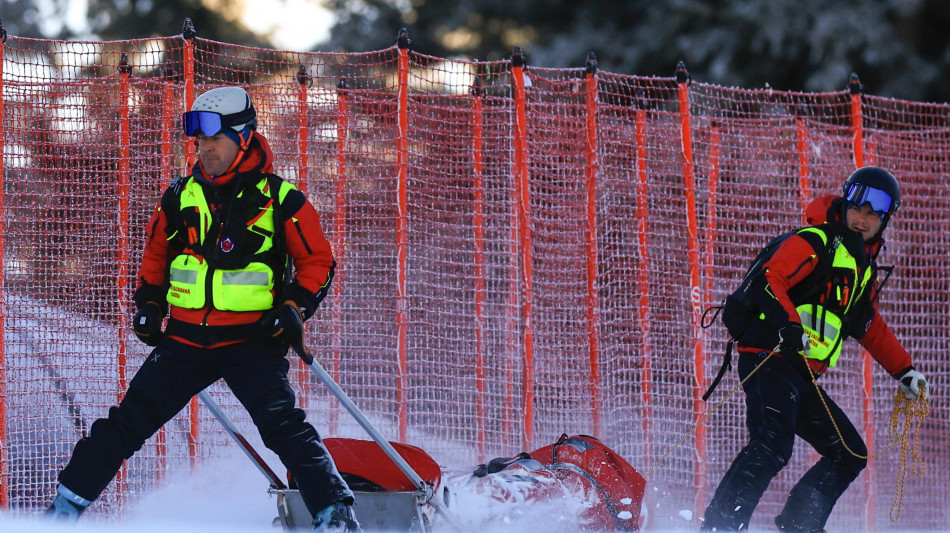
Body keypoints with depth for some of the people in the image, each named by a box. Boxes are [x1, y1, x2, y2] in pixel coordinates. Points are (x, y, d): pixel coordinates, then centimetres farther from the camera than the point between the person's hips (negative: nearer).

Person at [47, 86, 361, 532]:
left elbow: (318, 261, 2)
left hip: (252, 341, -4)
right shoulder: (180, 199, 8)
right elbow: (155, 255, 24)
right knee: (127, 423, 3)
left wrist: (295, 308, -10)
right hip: (186, 340, 4)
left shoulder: (280, 201, -4)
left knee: (282, 425, -21)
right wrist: (148, 304, 13)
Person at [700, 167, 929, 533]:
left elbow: (870, 328, 37)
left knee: (851, 455, 13)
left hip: (803, 378, 10)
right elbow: (768, 280, -19)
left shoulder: (865, 269, 23)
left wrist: (904, 371, 34)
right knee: (772, 446, -30)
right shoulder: (816, 242, -4)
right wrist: (788, 323, -35)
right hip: (771, 361, -10)